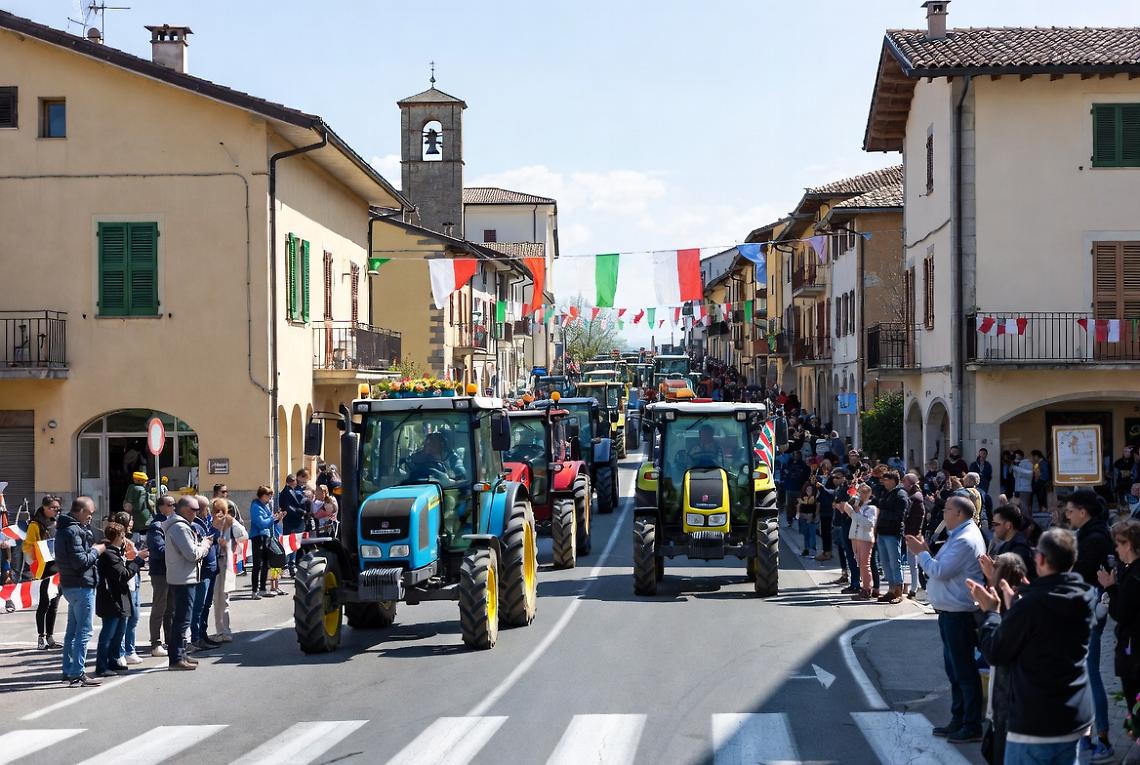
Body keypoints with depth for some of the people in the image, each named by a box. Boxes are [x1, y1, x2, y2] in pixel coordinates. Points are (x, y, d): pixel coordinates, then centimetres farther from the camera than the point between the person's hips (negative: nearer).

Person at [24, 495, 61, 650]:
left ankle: (49, 637, 13)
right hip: (43, 569, -7)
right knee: (44, 603, -5)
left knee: (54, 604, 8)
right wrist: (36, 559, -22)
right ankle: (41, 638, 1)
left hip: (57, 567, 7)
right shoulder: (35, 525, -5)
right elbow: (27, 546, -9)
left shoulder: (55, 524, 16)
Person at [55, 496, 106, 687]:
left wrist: (92, 550, 5)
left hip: (69, 585, 10)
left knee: (72, 630, 16)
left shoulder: (64, 528, 14)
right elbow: (80, 561, -23)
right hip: (81, 585, -10)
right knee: (83, 632, -6)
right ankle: (77, 674, -7)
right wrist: (96, 551, -8)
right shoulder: (74, 531, -18)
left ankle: (68, 671, 22)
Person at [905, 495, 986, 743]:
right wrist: (924, 551, 6)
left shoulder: (965, 540, -20)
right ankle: (958, 720, 27)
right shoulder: (961, 535, 14)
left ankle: (972, 726, 5)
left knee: (963, 669, -3)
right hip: (950, 611, 11)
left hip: (959, 613, -11)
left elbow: (940, 571, -23)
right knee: (953, 667, 17)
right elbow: (942, 569, 16)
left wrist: (921, 553, -11)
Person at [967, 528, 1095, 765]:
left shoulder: (1030, 605, -22)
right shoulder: (1084, 601, 1)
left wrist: (990, 611, 3)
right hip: (1075, 720, 7)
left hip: (1035, 724, -7)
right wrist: (1014, 605, 18)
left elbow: (995, 653, -11)